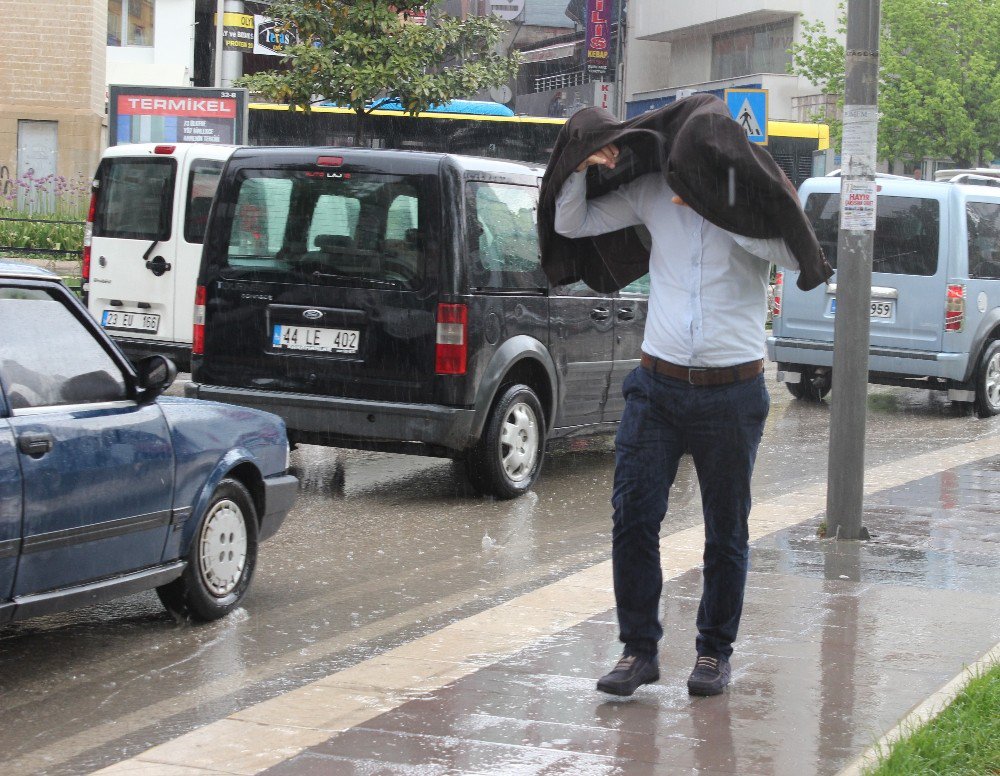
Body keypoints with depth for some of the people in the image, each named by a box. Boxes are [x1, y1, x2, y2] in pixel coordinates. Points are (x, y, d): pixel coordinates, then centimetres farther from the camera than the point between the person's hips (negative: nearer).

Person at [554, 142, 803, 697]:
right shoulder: (651, 192, 6)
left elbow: (796, 255, -22)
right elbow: (572, 224, 11)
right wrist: (581, 167, -6)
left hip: (733, 391, -2)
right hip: (657, 385, 2)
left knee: (726, 532, 7)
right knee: (633, 517, -5)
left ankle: (715, 651, 21)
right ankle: (639, 648, 5)